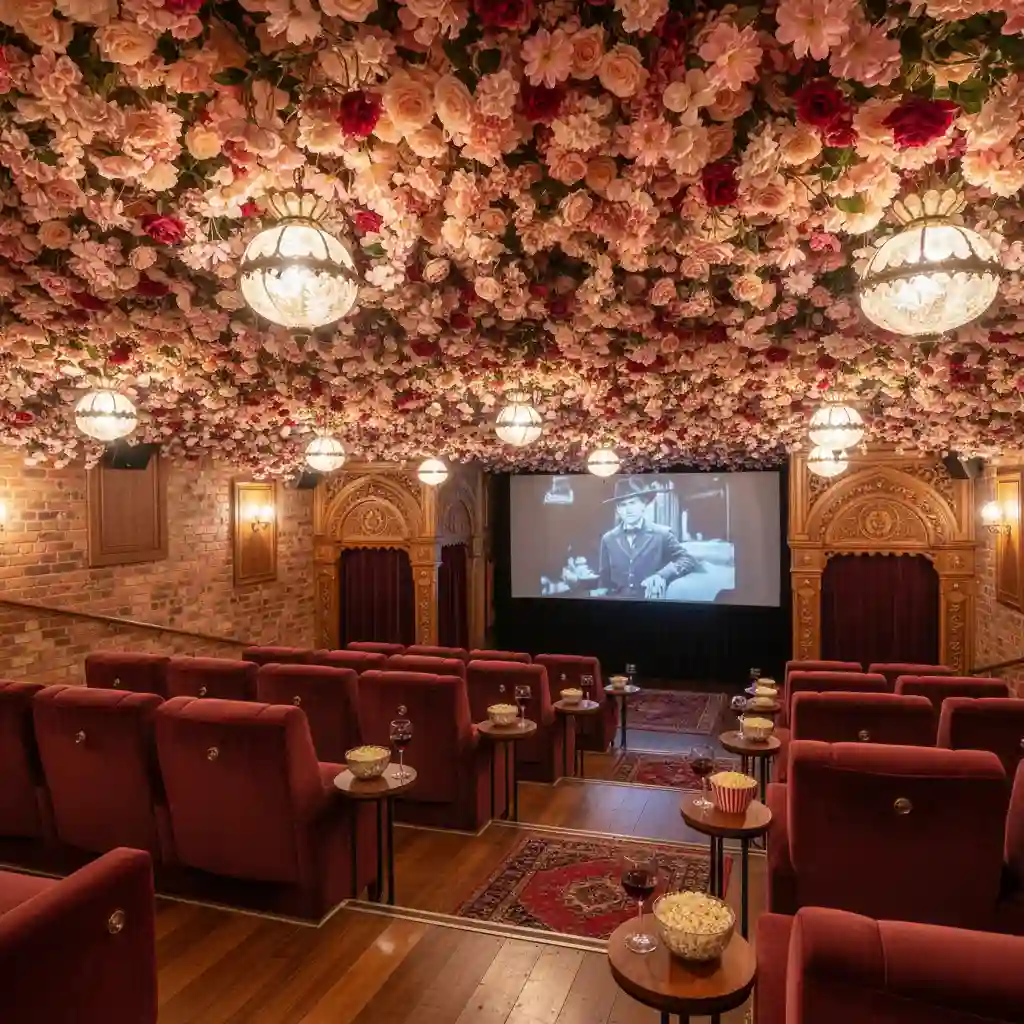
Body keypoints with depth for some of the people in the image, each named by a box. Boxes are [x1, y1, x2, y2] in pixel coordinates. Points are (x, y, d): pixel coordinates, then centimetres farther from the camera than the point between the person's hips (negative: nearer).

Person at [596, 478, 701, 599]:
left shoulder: (662, 535, 3)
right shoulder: (608, 539, 11)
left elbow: (688, 561, -6)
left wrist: (662, 576, -21)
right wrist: (601, 591, -4)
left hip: (651, 604, -1)